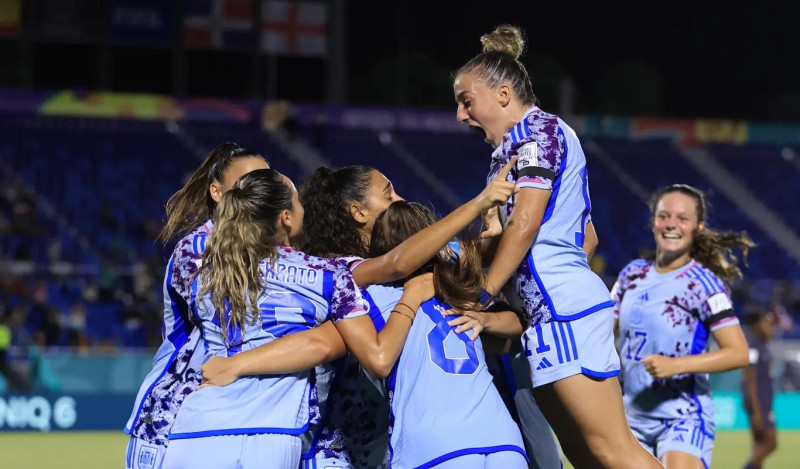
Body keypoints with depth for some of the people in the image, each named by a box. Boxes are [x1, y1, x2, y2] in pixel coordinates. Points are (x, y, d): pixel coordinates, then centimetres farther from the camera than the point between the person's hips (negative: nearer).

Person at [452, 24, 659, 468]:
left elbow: (524, 221, -14)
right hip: (550, 314, 10)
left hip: (564, 307, -10)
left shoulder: (537, 128, -4)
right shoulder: (521, 142, 24)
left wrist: (482, 295, -10)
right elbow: (587, 237, 26)